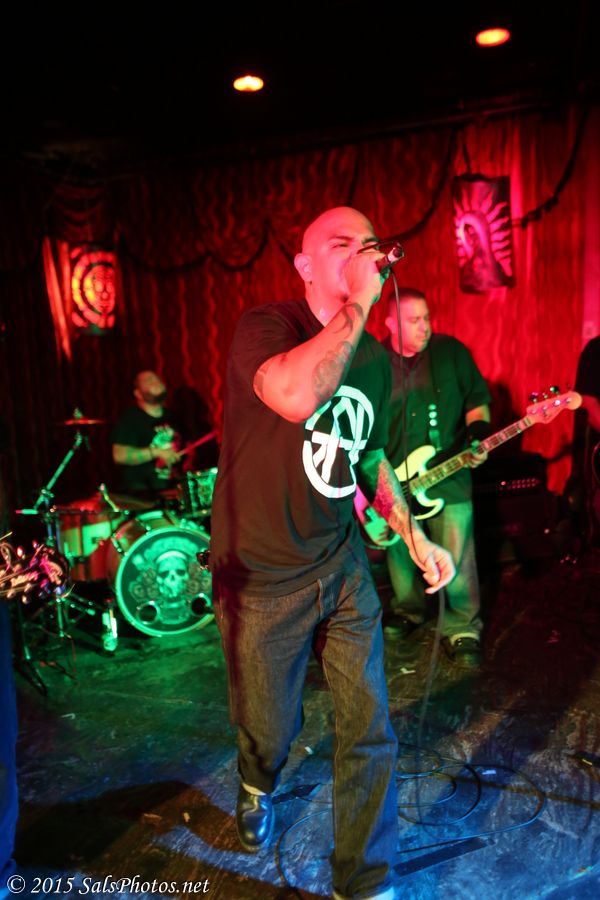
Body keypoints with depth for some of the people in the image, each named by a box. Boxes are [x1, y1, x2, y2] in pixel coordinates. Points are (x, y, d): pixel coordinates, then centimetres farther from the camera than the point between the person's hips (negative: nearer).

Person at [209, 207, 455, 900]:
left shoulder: (375, 358, 5)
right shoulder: (265, 325, -15)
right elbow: (295, 396, -39)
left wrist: (412, 534, 13)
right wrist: (358, 304, -30)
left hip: (342, 569, 5)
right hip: (261, 577, -4)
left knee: (369, 733, 6)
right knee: (268, 729, 16)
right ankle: (257, 788, 53)